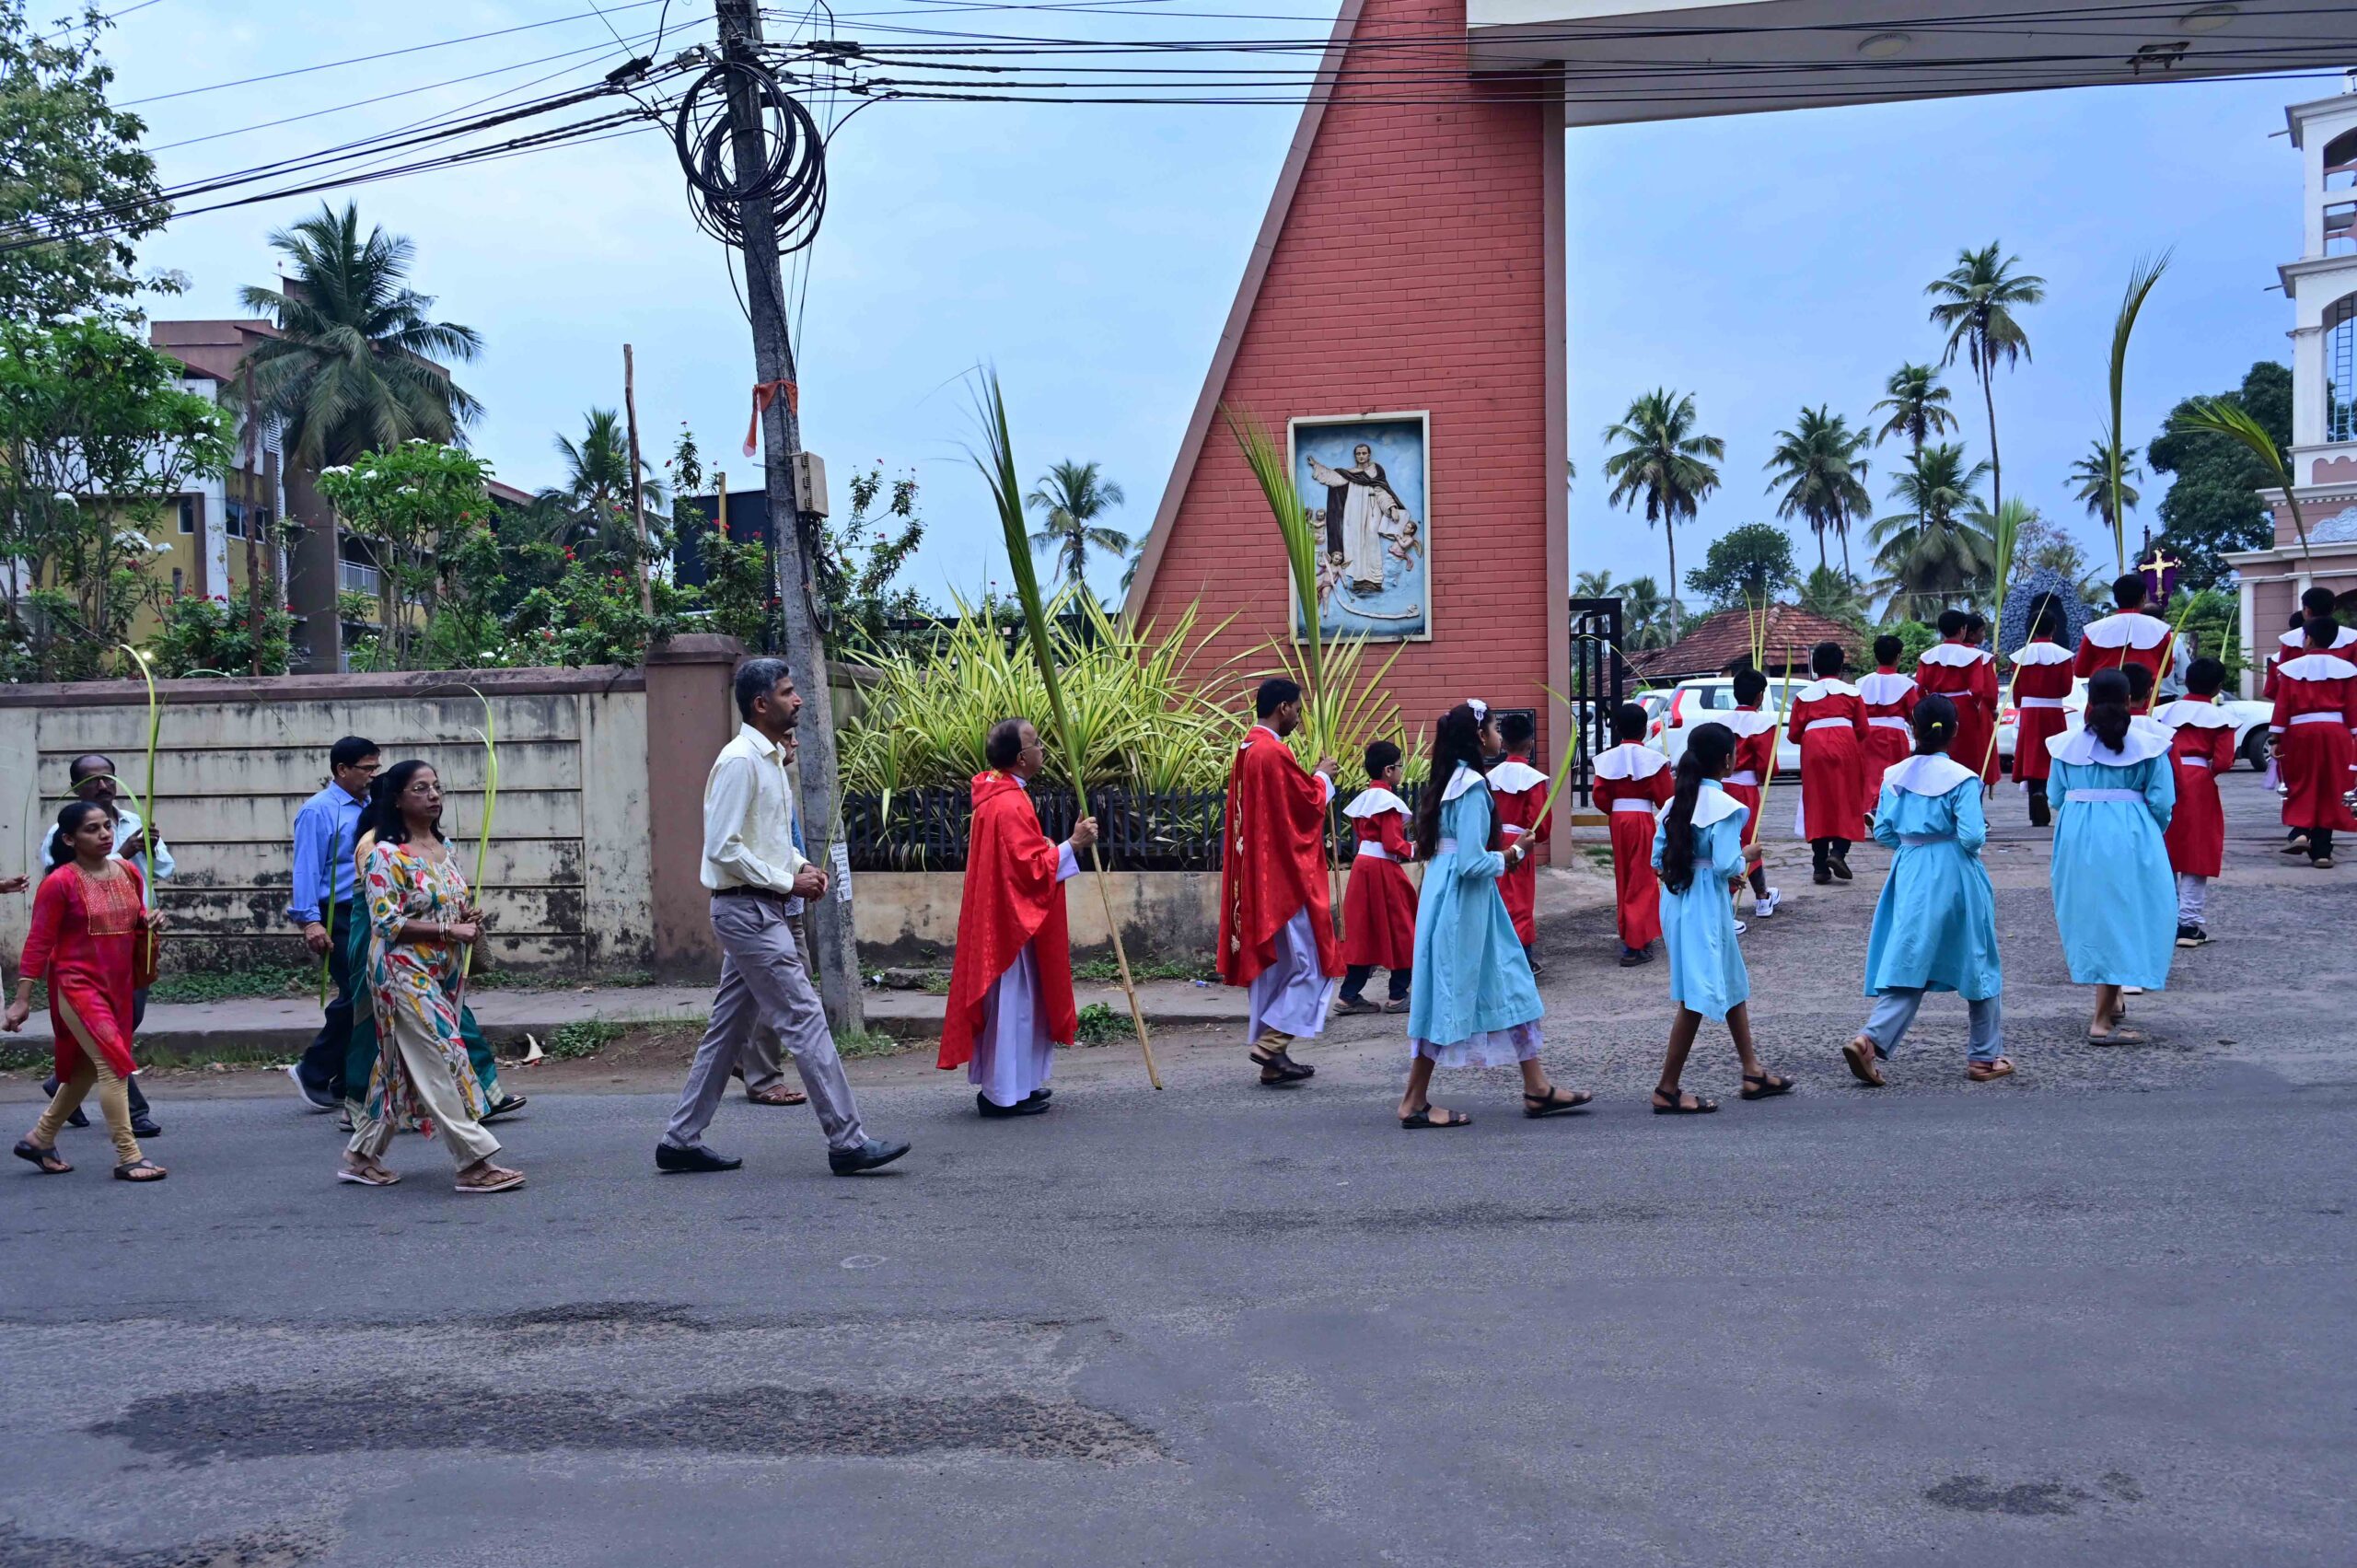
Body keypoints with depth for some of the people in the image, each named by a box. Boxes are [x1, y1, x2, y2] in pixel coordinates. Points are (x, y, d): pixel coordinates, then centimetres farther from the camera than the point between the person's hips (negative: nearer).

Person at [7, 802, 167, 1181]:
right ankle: (128, 1157, -9)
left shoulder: (129, 872, 5)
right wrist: (22, 999, -11)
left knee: (87, 1069, 17)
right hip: (78, 987, -7)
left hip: (118, 987, 7)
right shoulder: (60, 883, -12)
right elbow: (38, 941, -10)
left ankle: (39, 1139, 35)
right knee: (114, 1064, -14)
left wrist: (150, 923, -6)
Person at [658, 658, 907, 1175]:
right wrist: (789, 881, -15)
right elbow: (724, 848, -20)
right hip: (749, 910, -10)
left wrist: (800, 865, 7)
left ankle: (681, 1140, 20)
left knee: (729, 1028, 13)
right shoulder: (740, 761, -15)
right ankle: (848, 1142, -6)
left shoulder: (770, 760, 14)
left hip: (762, 909, 10)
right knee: (805, 1019, -9)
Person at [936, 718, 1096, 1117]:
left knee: (1015, 1002, 16)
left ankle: (1017, 1083, 25)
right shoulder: (1010, 805, -22)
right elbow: (1033, 869, -24)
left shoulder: (998, 795, 10)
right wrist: (1071, 845, -17)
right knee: (1012, 1002, -3)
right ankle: (1005, 1092, 3)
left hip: (1004, 916, 11)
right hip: (1013, 919, -11)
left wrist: (1050, 845, 14)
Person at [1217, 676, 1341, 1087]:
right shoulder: (1274, 752, -17)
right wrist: (1323, 777, 5)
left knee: (1270, 968, 12)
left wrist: (1312, 778, 15)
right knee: (1312, 965, -3)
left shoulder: (1248, 749, 13)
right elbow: (1309, 802, -12)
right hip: (1285, 876, -10)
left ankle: (1272, 1062, 15)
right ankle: (1271, 1043, -10)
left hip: (1257, 876, 10)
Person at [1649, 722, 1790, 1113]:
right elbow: (1727, 865, -20)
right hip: (1705, 908, -9)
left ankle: (1753, 1073, 30)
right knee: (1697, 999, -3)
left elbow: (1658, 861, 7)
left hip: (1676, 901, 9)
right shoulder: (1724, 806, -15)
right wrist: (1748, 854, 0)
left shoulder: (1675, 803, 7)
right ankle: (1667, 1089, -1)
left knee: (1733, 984, 21)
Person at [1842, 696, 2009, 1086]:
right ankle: (1985, 1057, 22)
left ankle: (1870, 1040, -15)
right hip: (1955, 878, -4)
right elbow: (1972, 837, -18)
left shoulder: (1894, 776, 0)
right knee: (1977, 965, 13)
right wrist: (1981, 834, 4)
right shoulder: (1962, 779, -13)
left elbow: (1883, 833, 3)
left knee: (1907, 965, 5)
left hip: (1909, 875, 4)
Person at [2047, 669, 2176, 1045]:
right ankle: (2102, 1021, -5)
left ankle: (2110, 1001, 31)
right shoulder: (2148, 746, -4)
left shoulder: (2066, 745, 1)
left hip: (2077, 838, 3)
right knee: (2122, 917, 0)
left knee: (2091, 915, 19)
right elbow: (2161, 802, -5)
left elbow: (2056, 797, 5)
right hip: (2129, 837, -3)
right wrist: (2151, 835, 14)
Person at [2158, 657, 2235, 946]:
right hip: (2199, 784, -3)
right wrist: (2208, 772, 10)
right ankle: (2190, 924, -2)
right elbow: (2223, 762, -9)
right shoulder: (2220, 717, -1)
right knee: (2197, 857, 2)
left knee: (2166, 856, 14)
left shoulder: (2165, 712, 8)